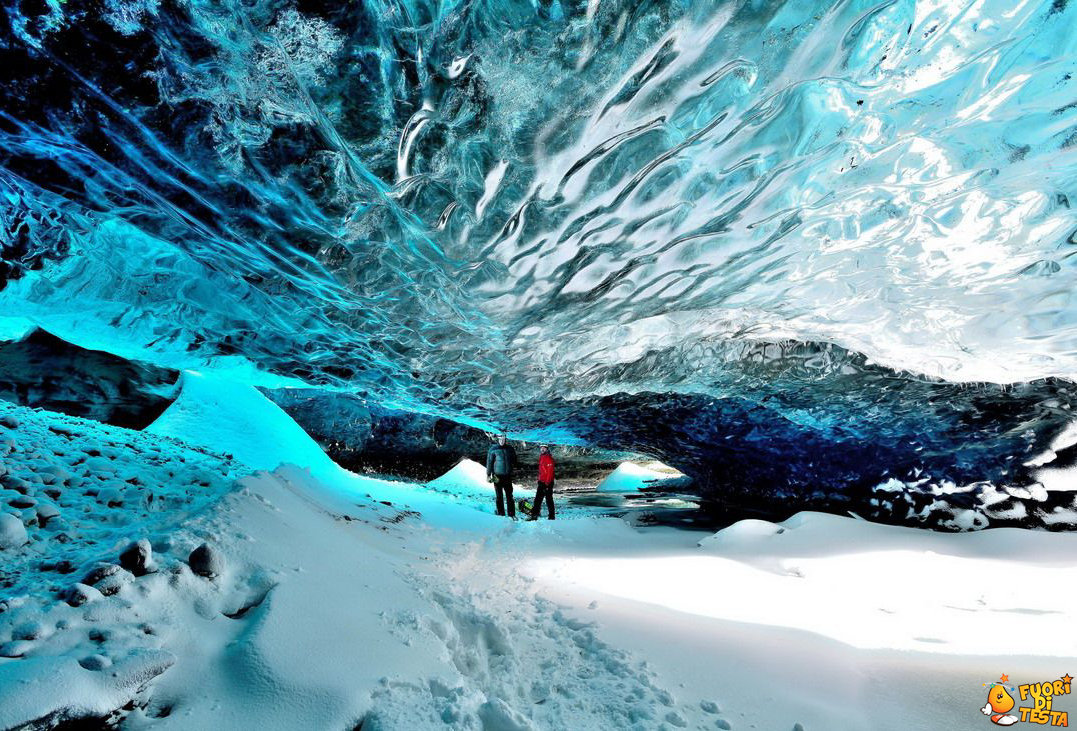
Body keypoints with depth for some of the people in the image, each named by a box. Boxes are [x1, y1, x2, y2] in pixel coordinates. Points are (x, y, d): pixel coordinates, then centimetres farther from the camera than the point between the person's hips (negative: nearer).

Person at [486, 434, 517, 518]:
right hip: (497, 476, -2)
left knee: (509, 496, 6)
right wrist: (488, 475, -4)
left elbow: (514, 461, 16)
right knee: (499, 497, 4)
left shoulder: (510, 449, 5)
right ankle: (501, 514, 12)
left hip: (507, 476, 2)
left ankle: (512, 514, 12)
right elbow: (489, 462, -2)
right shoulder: (493, 449, -4)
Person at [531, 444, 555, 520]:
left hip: (547, 483, -9)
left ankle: (551, 517, 7)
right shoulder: (541, 458, 14)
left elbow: (550, 471, -18)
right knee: (537, 499, 9)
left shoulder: (548, 458, -13)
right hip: (541, 482, 9)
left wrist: (547, 483, -21)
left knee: (549, 499, -1)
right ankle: (534, 515, 14)